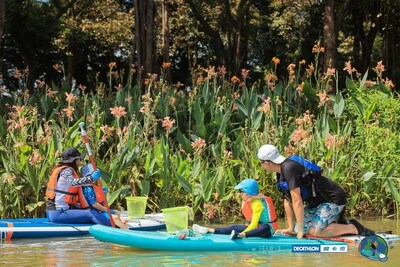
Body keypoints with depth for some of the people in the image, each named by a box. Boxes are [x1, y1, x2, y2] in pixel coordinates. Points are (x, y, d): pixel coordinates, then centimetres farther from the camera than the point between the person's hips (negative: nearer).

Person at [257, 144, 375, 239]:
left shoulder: (289, 169, -26)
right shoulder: (280, 173, 7)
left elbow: (297, 201, -27)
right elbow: (288, 201, 11)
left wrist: (301, 230, -23)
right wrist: (290, 228, 10)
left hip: (333, 199, -10)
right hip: (315, 203, 10)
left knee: (314, 231, -23)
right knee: (299, 230, 3)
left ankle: (353, 228, -8)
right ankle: (336, 224, 17)